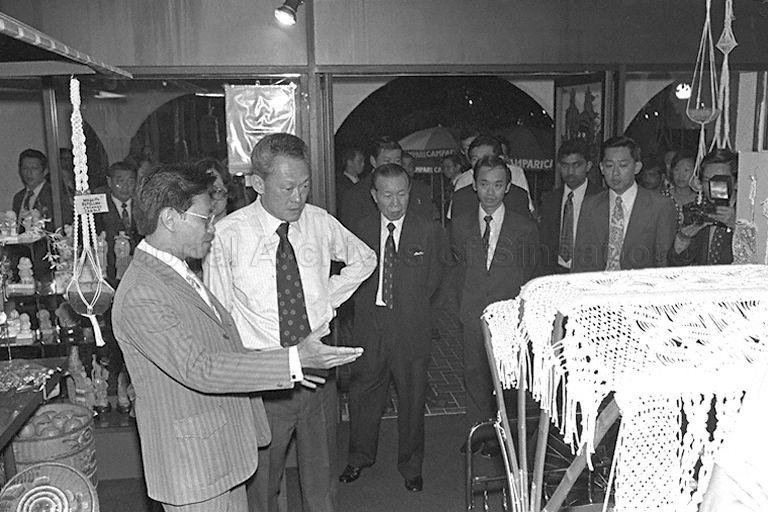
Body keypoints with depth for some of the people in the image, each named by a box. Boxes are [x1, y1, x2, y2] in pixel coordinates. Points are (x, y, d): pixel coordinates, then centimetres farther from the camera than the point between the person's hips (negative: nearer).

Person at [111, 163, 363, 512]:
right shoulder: (140, 295, -23)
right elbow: (199, 368, -29)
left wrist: (287, 368, 13)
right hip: (192, 465, -9)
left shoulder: (176, 274, 11)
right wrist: (293, 361, -32)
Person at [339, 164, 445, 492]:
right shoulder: (363, 229, 3)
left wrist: (408, 308, -1)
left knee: (411, 400, 10)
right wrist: (370, 306, -2)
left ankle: (411, 467, 31)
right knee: (363, 395, 13)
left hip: (411, 331, -2)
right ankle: (360, 458, 36)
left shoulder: (428, 232, -3)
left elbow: (432, 283, 2)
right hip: (370, 328, 2)